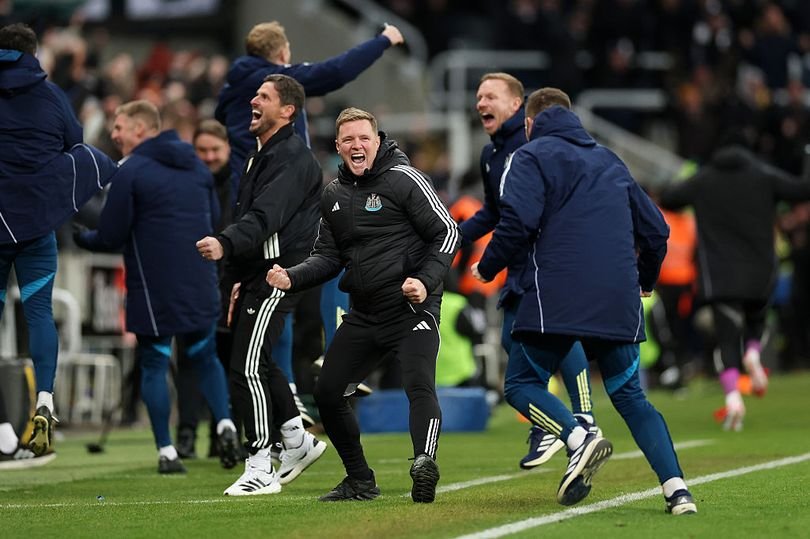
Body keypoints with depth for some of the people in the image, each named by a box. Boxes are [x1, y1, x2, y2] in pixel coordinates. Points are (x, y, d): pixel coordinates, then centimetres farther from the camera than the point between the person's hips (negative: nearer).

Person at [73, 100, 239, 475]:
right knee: (204, 355, 19)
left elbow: (110, 236, -9)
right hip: (200, 285, 5)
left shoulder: (131, 171, -10)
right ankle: (225, 424, -1)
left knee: (154, 365, 5)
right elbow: (214, 218, 18)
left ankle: (166, 451, 2)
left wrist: (82, 238, 11)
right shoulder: (195, 165, 11)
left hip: (154, 286, -5)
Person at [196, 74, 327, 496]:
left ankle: (260, 470, -9)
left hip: (277, 277, -10)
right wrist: (242, 279, 24)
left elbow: (266, 217, -29)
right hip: (257, 274, 10)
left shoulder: (291, 158, -14)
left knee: (247, 369, -13)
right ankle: (298, 442, 31)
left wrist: (226, 244, -44)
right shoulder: (262, 156, 20)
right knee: (256, 364, 18)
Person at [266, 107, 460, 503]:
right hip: (363, 314, 7)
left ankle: (424, 468, -41)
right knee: (327, 392, 8)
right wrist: (291, 278, -2)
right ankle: (360, 481, 20)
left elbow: (447, 232, -7)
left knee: (418, 386, -26)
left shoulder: (403, 179, -8)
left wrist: (426, 281, -20)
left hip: (411, 308, -7)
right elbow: (328, 257, 16)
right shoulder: (334, 195, 11)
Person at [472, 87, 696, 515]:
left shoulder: (532, 156, 5)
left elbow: (518, 222, -11)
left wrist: (487, 267, 6)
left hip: (555, 299, -5)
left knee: (521, 384, 6)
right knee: (630, 395, 13)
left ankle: (579, 439, -22)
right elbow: (655, 228, 22)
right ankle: (677, 490, -5)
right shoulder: (610, 162, 23)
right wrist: (644, 280, 40)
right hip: (619, 303, 5)